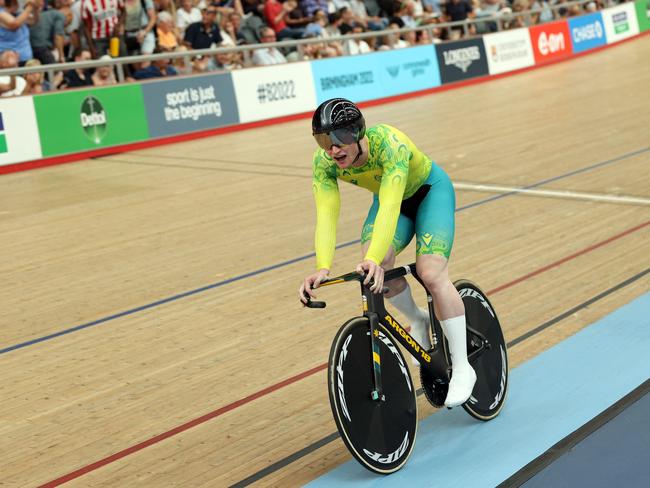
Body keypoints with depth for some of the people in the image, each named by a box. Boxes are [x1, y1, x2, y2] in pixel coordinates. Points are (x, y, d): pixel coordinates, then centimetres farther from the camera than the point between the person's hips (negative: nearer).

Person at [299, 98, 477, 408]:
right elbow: (326, 214, -33)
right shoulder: (324, 162, -25)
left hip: (431, 191, -4)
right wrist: (323, 267, -49)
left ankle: (462, 368, -9)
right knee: (375, 264, -23)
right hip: (387, 198, 5)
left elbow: (390, 207, -49)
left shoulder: (389, 143, -40)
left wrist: (374, 259, -62)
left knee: (430, 273, -23)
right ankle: (418, 321, 7)